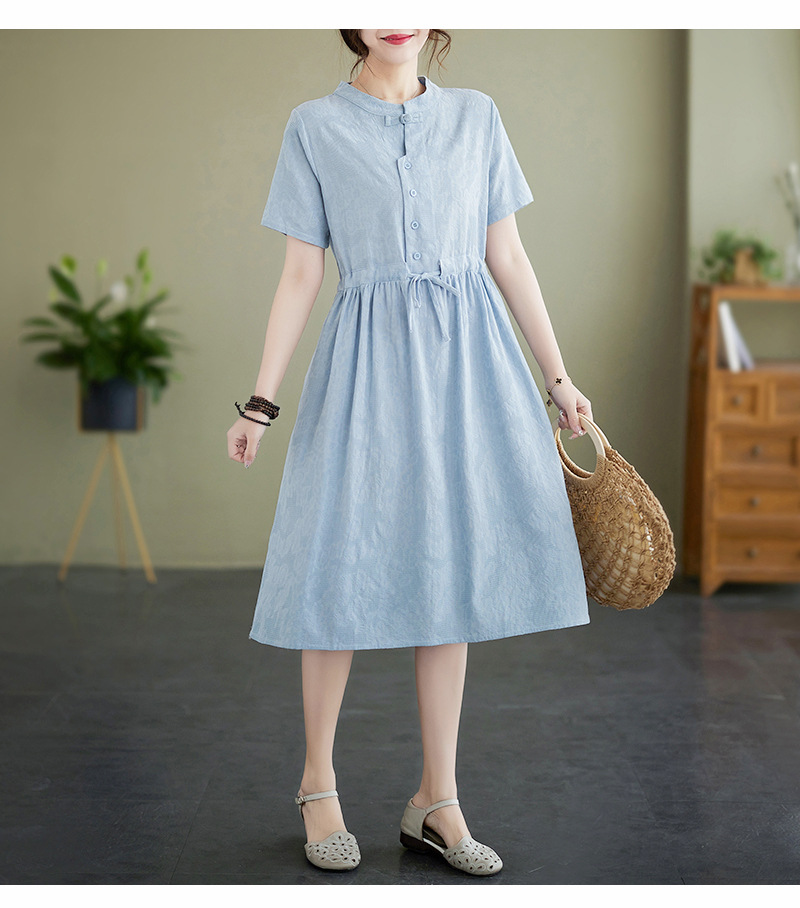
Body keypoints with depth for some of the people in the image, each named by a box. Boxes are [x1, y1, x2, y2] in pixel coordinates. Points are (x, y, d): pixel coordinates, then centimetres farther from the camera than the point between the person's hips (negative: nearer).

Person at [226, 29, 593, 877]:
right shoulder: (315, 126, 5)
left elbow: (508, 259, 11)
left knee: (452, 571, 4)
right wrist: (260, 401, -3)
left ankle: (436, 801, 14)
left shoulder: (475, 116, 11)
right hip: (368, 360, -2)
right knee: (347, 565, 0)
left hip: (467, 360, 3)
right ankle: (317, 781, 20)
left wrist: (558, 377, 8)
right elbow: (299, 274, 3)